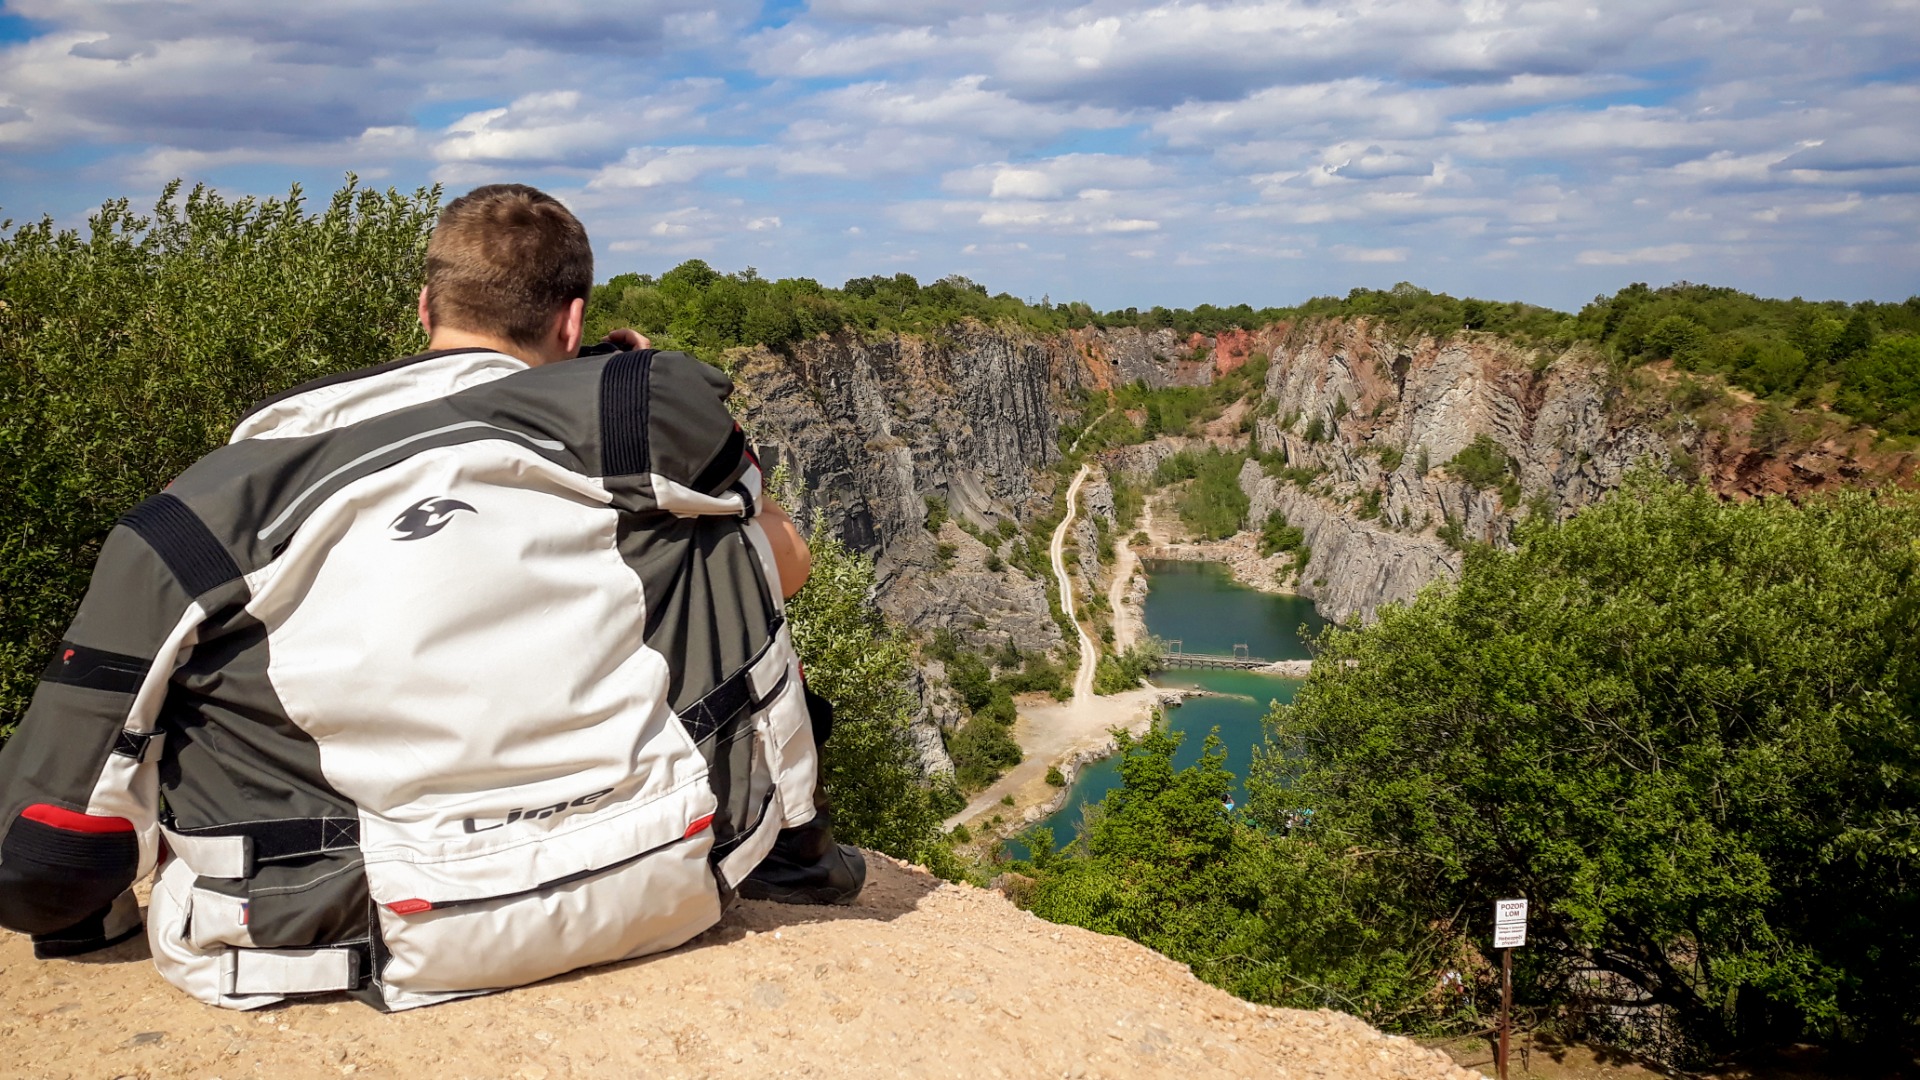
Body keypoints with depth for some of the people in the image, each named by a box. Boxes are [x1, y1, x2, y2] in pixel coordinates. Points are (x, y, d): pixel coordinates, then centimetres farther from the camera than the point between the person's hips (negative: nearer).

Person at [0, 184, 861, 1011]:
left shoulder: (232, 488, -1)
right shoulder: (647, 409, -2)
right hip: (641, 885, 0)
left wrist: (81, 910, 20)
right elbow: (784, 560, 18)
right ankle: (781, 840, 25)